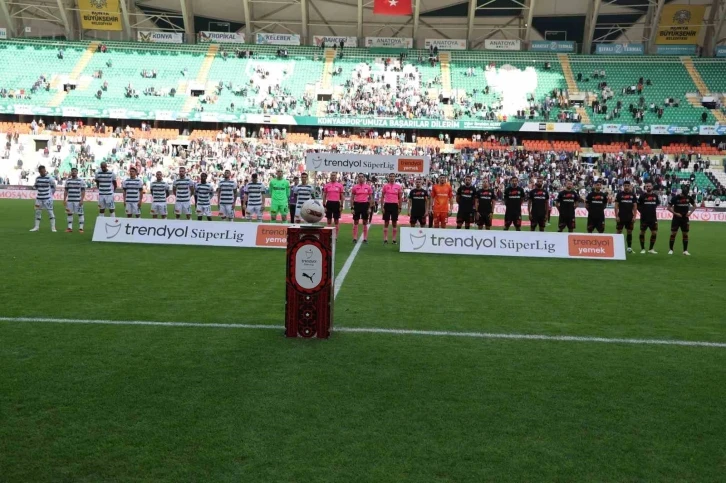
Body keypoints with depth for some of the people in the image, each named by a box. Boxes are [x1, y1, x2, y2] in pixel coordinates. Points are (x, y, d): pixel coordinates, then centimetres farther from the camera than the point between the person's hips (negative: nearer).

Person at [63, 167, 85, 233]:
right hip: (69, 200, 4)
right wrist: (64, 199, 8)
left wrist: (82, 200, -12)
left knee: (80, 214, -3)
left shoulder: (81, 181, -1)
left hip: (78, 201, -4)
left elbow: (83, 191, -4)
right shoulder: (68, 181, 11)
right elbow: (66, 191, 14)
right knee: (69, 213, 6)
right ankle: (70, 228, 13)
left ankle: (81, 228, 2)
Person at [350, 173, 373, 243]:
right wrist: (352, 208, -3)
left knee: (365, 222, 6)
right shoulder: (354, 187, 2)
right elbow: (352, 198, 4)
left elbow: (371, 198, 6)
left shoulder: (368, 187, 2)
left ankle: (365, 238, 12)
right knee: (356, 222, 3)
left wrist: (370, 208, -1)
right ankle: (355, 238, 8)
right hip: (357, 204, 0)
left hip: (365, 205, 0)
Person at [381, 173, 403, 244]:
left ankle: (394, 239, 11)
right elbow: (382, 197, 5)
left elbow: (400, 198, 7)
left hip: (395, 205, 0)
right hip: (387, 205, 0)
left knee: (394, 223, 5)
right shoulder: (385, 186, 3)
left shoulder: (398, 186, 3)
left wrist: (399, 208, 2)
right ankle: (385, 239, 7)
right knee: (386, 223, 3)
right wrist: (382, 207, -2)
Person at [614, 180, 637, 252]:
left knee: (629, 231, 4)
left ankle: (629, 247, 9)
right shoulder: (619, 194, 0)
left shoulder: (633, 195, 7)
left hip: (630, 217, 2)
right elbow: (616, 206, -2)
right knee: (619, 231, 0)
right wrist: (616, 216, -9)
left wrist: (634, 216, -1)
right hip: (621, 217, -2)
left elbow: (635, 206, 7)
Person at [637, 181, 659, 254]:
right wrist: (642, 211, -4)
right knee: (642, 232, 3)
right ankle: (642, 249, 14)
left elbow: (656, 204, 20)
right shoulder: (642, 196, -5)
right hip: (644, 218, -3)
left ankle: (651, 249, 15)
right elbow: (638, 205, 0)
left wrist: (653, 209, 10)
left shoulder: (655, 195, 4)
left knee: (654, 233, 3)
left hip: (653, 218, 3)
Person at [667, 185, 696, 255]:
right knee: (673, 233, -3)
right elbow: (669, 207, -6)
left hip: (685, 218, 3)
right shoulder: (675, 197, -10)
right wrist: (675, 213, -15)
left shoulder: (689, 197, -1)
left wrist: (690, 212, -2)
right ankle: (671, 250, 5)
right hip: (676, 218, -3)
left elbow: (694, 206, 13)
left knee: (685, 234, 4)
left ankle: (685, 250, 10)